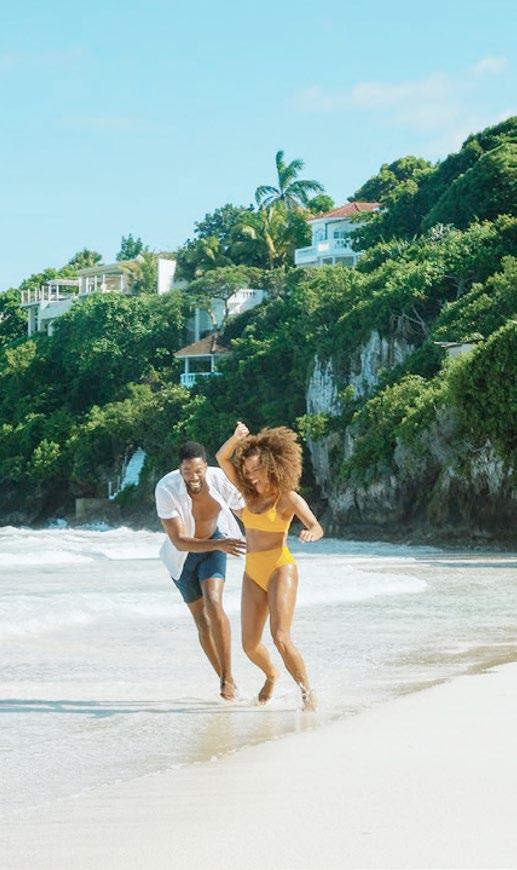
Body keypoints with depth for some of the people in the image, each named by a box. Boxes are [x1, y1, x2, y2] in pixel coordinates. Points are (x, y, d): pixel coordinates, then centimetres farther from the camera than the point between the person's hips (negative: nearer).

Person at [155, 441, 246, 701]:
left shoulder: (220, 480, -26)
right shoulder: (166, 489, -32)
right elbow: (179, 541, -35)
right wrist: (219, 545, -47)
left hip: (215, 542, 0)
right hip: (182, 554, 0)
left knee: (213, 602, -23)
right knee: (202, 619, 6)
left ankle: (228, 676, -20)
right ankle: (224, 680, 21)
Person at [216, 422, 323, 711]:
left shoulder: (288, 498, -6)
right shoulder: (251, 492, 10)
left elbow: (318, 528, -18)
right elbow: (222, 459, 7)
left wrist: (311, 533, -42)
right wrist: (237, 437, -11)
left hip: (280, 569, -6)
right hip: (253, 573, 6)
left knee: (281, 638, -21)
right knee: (250, 644, 4)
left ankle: (307, 691, -9)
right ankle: (271, 675, 34)